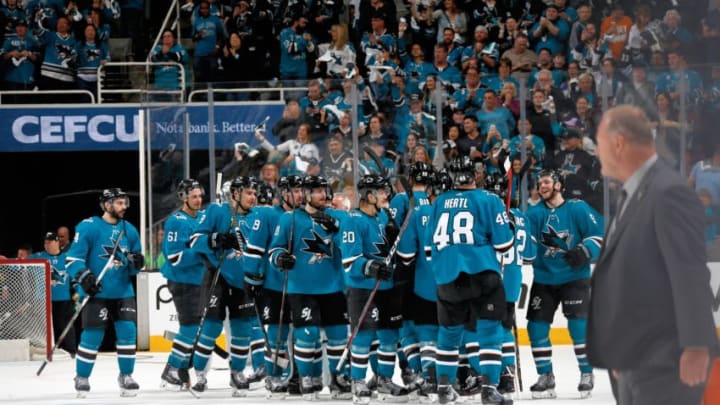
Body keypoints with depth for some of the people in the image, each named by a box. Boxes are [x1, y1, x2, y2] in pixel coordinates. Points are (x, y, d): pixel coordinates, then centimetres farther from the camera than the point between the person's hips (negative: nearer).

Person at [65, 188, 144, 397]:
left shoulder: (129, 230, 10)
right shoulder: (88, 227, -6)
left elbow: (135, 266, 17)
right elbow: (73, 258, -8)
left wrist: (136, 262, -6)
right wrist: (84, 276, -23)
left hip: (123, 292, 5)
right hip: (97, 292, -5)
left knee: (128, 331, -4)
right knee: (92, 335, -5)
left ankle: (126, 375, 10)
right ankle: (82, 378, 11)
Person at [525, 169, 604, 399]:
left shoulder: (577, 209, -5)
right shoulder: (535, 213, 5)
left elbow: (599, 234, -7)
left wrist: (585, 252, -22)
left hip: (574, 276, -4)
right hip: (544, 278, 4)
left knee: (578, 324, -13)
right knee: (536, 326, 0)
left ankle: (586, 374, 0)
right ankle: (546, 377, 11)